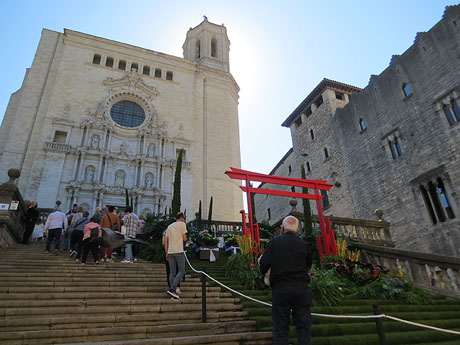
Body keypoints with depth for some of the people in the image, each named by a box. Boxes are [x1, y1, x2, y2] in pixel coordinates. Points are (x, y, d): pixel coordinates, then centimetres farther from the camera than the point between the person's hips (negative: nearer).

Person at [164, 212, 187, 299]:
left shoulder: (169, 226, 19)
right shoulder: (182, 224, 1)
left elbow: (165, 240, 17)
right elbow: (184, 239, -1)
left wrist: (167, 252, 20)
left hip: (170, 252, 6)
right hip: (179, 251, -6)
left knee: (172, 273, 8)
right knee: (181, 271, 0)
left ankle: (173, 292, 8)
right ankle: (172, 289, -12)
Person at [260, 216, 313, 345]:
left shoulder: (274, 242, -1)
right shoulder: (303, 244, 5)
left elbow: (264, 263, -9)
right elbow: (309, 265, 13)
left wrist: (264, 273, 11)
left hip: (280, 287, -1)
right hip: (301, 288, 2)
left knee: (280, 329, 6)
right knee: (303, 328, 9)